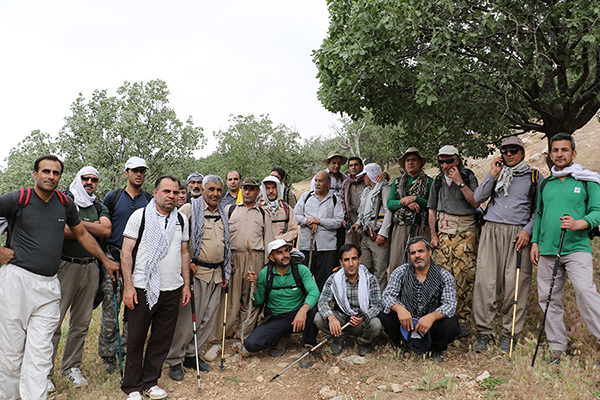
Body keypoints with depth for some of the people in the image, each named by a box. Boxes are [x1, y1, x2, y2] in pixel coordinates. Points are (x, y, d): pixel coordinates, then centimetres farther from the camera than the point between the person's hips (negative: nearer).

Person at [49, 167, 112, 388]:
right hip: (65, 266, -4)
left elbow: (106, 230, -4)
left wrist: (77, 223, -9)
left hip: (90, 268, 4)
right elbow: (61, 231, -14)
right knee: (54, 321, -2)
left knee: (81, 321, 9)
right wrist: (93, 228, -6)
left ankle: (72, 366, 22)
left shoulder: (99, 208, 15)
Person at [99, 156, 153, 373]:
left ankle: (126, 351, 21)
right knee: (110, 309, 0)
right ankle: (107, 354, 14)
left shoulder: (151, 201, 8)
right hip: (114, 258, -1)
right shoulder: (112, 198, 5)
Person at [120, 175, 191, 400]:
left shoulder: (182, 220, 10)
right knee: (136, 338, 6)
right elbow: (126, 252, -4)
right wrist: (128, 286, -10)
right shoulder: (140, 215, -1)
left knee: (162, 339, 10)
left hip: (172, 289, 4)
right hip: (142, 288, -3)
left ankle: (150, 382, 27)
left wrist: (186, 285, 11)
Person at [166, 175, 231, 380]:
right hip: (196, 271, -6)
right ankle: (174, 360, 13)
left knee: (208, 318, 10)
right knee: (187, 317, -3)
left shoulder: (222, 213, 15)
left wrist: (225, 271, 19)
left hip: (216, 273, 6)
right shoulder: (189, 209, -5)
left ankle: (191, 355, 25)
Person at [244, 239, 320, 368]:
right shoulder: (264, 274, -4)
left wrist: (303, 310, -42)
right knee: (251, 344, -19)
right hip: (275, 319, 2)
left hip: (298, 315, -1)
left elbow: (314, 291, -23)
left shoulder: (301, 269, -8)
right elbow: (258, 302, 5)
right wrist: (254, 284, -13)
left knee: (313, 308, -34)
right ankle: (282, 338, 12)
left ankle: (308, 347, -8)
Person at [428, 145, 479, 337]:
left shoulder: (468, 176, 3)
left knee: (464, 277, -7)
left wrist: (460, 182, -12)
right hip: (443, 232, 3)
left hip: (465, 232, -3)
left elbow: (476, 203, -8)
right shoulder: (438, 180, 14)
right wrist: (433, 234, 7)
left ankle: (463, 320, 2)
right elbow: (432, 209, 16)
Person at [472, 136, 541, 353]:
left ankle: (509, 333, 9)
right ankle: (484, 331, 4)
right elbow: (478, 198, 6)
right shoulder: (497, 174, 17)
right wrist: (492, 175, 0)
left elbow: (539, 209, 9)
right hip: (491, 231, 1)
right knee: (485, 281, -5)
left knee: (515, 284, -3)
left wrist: (528, 230, -5)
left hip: (518, 233, -1)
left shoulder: (534, 177, 12)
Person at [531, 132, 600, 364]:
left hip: (576, 248, -4)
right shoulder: (545, 185, 16)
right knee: (548, 298, 6)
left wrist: (578, 224, -22)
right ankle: (557, 347, 17)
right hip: (547, 250, 4)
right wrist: (535, 241, 11)